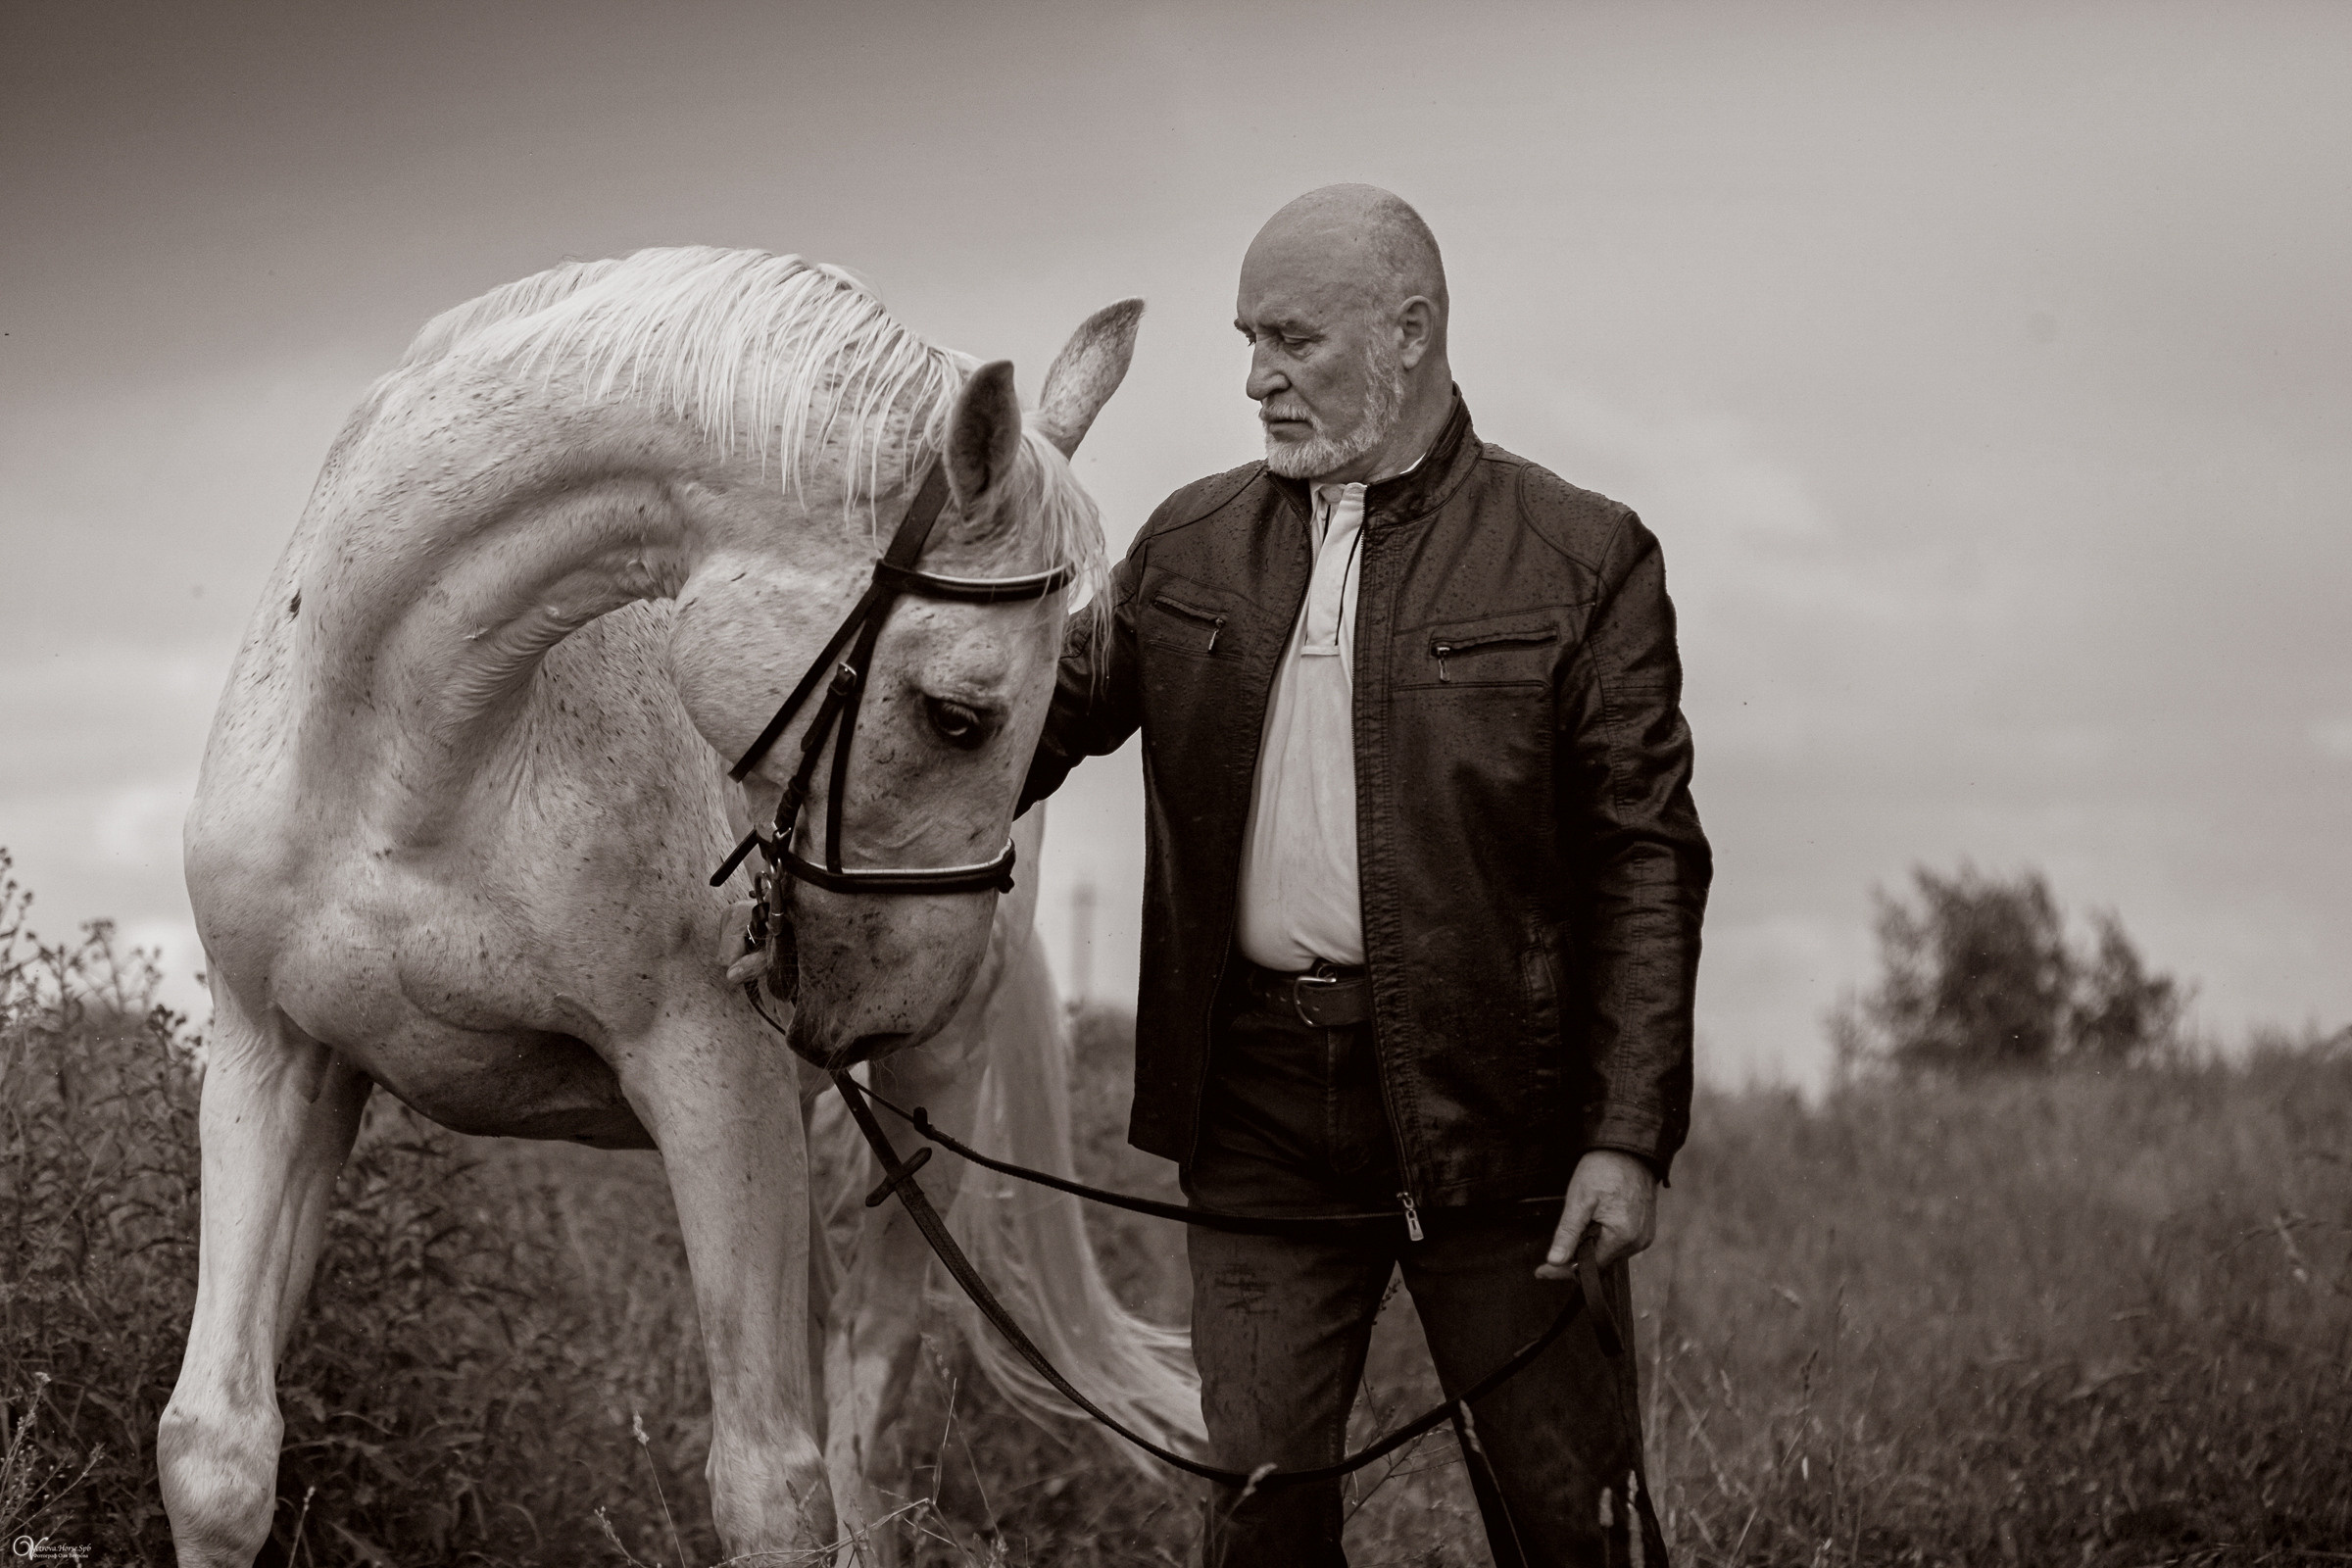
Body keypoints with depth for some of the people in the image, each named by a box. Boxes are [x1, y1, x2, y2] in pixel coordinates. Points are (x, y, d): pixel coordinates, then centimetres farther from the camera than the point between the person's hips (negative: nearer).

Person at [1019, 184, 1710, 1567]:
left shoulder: (1581, 559, -3)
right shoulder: (1190, 546, 10)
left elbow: (1644, 864, -5)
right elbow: (1046, 720, 15)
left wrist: (1631, 1136, -11)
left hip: (1494, 1100, -3)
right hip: (1258, 1103, 4)